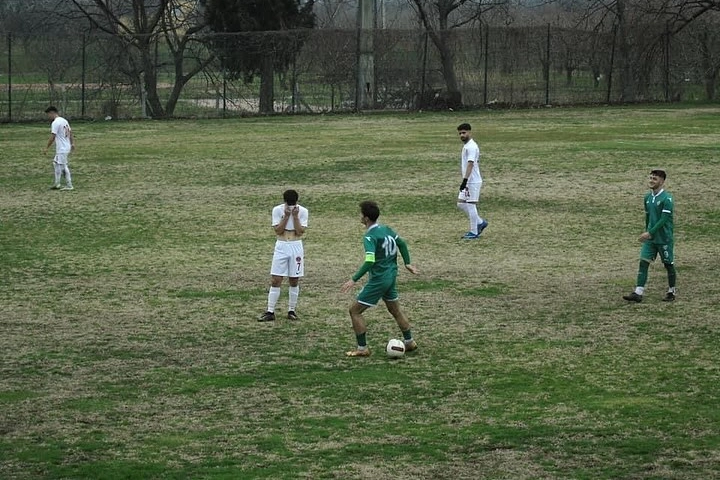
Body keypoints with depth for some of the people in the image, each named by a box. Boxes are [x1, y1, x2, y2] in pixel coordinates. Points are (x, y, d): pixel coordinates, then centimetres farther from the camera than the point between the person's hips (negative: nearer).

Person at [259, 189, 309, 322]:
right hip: (281, 247, 0)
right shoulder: (277, 210, -6)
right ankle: (270, 312, 0)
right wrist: (286, 216, -18)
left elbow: (300, 232, -11)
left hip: (296, 247, 0)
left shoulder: (303, 211, -6)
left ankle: (291, 311, 17)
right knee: (275, 281, -3)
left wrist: (295, 216, -18)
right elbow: (278, 231, -11)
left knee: (294, 281, 6)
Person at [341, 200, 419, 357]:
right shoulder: (386, 229, 4)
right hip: (391, 277, 9)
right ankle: (409, 342, 33)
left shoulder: (370, 237, -21)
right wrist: (407, 263, 25)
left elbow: (369, 261, -30)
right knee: (395, 310, 25)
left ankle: (362, 348, 2)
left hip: (378, 279, -9)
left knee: (355, 310, 0)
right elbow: (401, 243, 15)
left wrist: (354, 279, -29)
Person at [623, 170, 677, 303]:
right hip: (650, 237, 6)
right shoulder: (648, 197, 7)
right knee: (643, 262, -4)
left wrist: (650, 233, -23)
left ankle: (671, 292, 21)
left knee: (668, 264, 7)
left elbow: (664, 219, -21)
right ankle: (638, 293, -8)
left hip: (664, 238, -6)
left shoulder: (666, 198, -16)